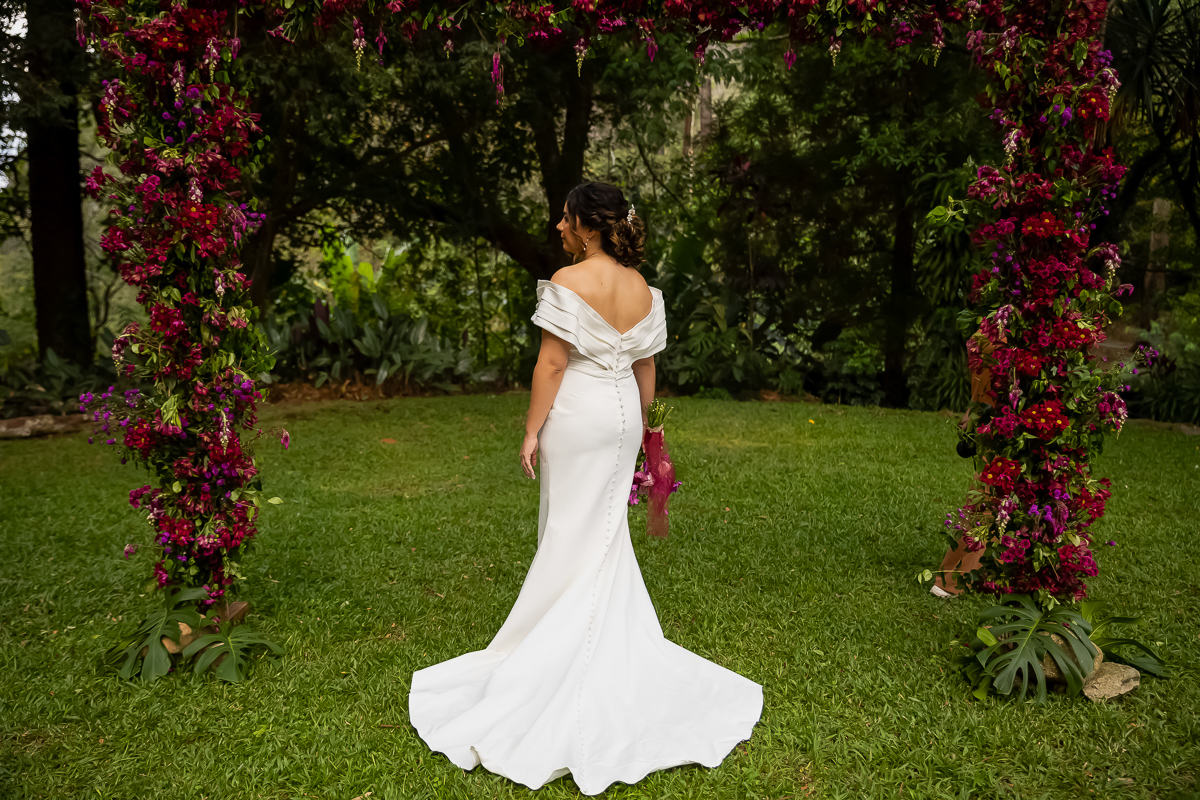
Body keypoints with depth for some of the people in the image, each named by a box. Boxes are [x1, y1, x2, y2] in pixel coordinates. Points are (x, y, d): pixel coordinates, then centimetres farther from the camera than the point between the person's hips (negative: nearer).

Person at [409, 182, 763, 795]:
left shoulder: (569, 281, -15)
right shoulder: (642, 288, 5)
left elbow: (551, 363, -17)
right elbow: (646, 366, 10)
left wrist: (532, 429, -10)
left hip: (578, 414, -6)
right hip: (625, 415, 7)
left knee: (572, 533, 6)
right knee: (608, 532, 18)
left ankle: (568, 650, 18)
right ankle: (613, 644, 29)